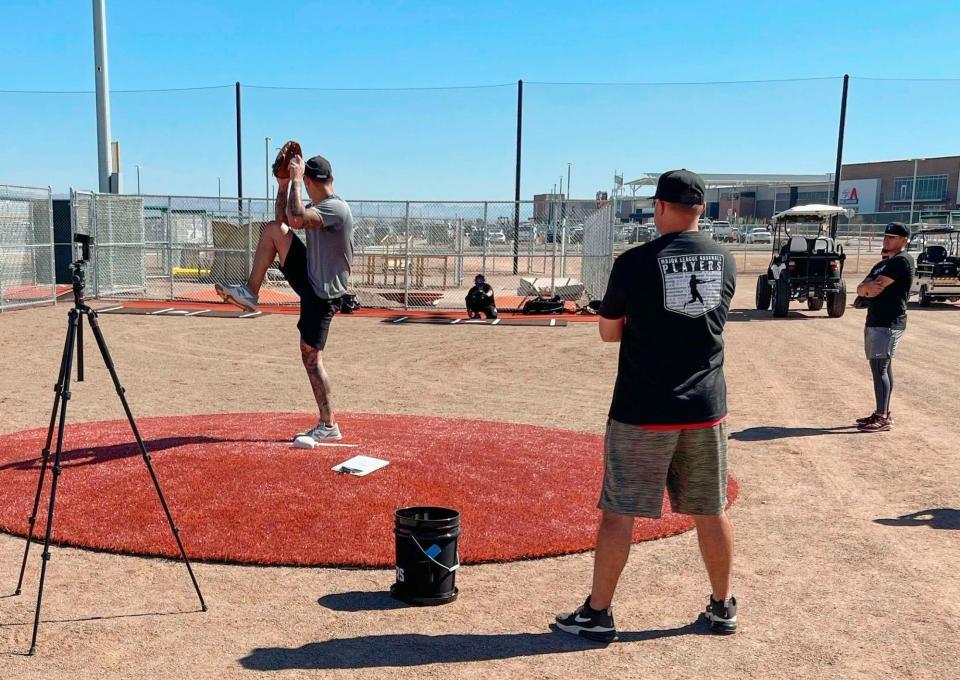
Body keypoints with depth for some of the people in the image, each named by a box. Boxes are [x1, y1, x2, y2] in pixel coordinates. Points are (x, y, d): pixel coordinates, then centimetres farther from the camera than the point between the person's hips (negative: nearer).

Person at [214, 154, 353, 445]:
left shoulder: (337, 208, -21)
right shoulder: (318, 207, 9)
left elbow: (296, 219, -36)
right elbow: (283, 220, 20)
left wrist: (295, 179, -24)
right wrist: (283, 185, 8)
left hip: (322, 293, -9)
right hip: (308, 278, 9)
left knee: (311, 356, -6)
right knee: (272, 230, 3)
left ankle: (328, 426, 4)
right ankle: (250, 292, 3)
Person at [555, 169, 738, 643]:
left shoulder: (635, 262, -10)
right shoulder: (724, 261, 4)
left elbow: (608, 332, 0)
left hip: (642, 411, -4)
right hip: (705, 408, 5)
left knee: (619, 511, 5)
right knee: (710, 511, 16)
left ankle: (597, 614, 14)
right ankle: (722, 607, 30)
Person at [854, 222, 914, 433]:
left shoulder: (902, 261, -11)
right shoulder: (883, 263, 19)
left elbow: (876, 287, -20)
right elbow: (861, 290, 8)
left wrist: (868, 286, 1)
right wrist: (871, 287, -12)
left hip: (889, 323, -10)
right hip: (875, 321, 10)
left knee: (879, 368, -12)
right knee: (882, 367, 13)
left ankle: (882, 418, -10)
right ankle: (883, 413, 21)